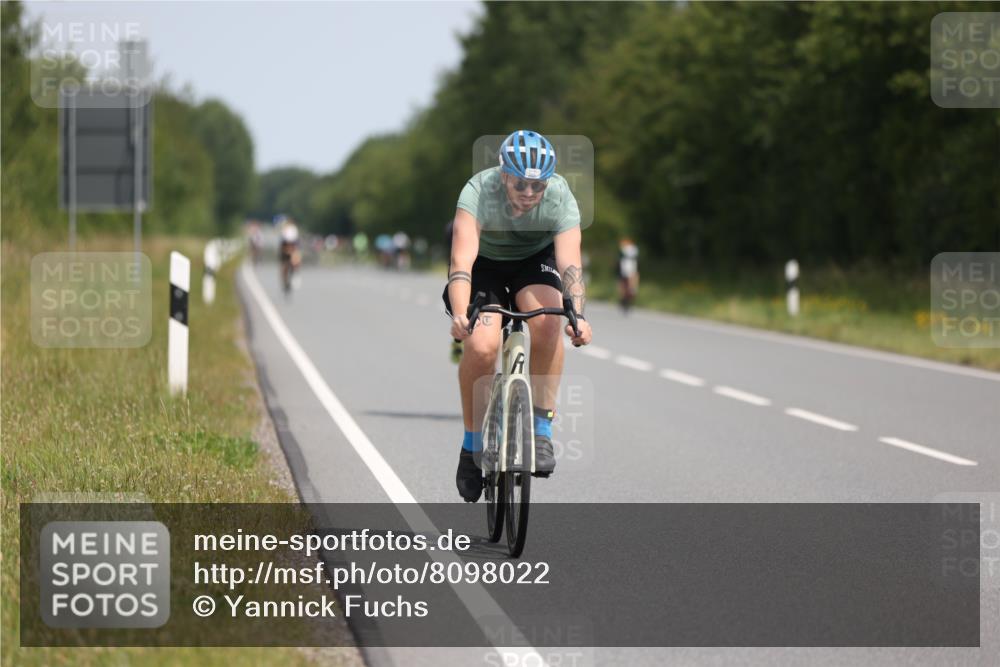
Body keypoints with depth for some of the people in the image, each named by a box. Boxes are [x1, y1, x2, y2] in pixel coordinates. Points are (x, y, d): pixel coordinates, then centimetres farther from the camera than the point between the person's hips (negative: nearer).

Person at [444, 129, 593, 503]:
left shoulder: (561, 198, -28)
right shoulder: (479, 192, -33)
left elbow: (570, 264, -38)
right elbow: (462, 260, -43)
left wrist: (577, 316, -56)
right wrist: (460, 315, -58)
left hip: (534, 262, 1)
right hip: (485, 264, -1)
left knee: (547, 323, -31)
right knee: (481, 346, -25)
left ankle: (541, 428, -17)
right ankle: (473, 442, -2)